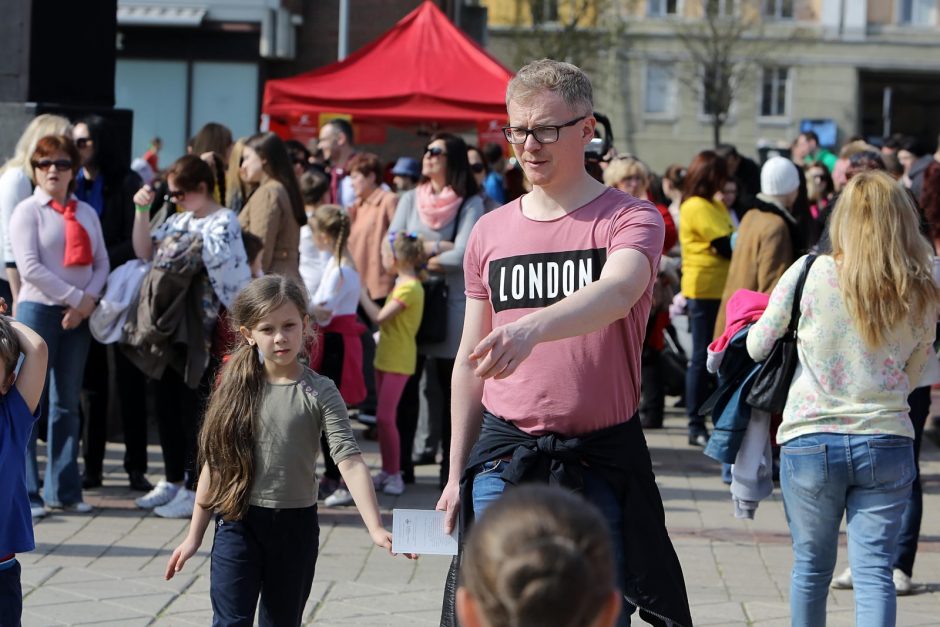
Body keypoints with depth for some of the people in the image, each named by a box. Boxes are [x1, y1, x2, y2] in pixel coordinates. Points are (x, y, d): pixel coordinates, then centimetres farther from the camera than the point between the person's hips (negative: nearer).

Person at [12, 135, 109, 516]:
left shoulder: (86, 213, 14)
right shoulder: (28, 211, -1)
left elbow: (101, 262, 9)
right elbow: (29, 266, -11)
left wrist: (89, 299, -9)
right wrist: (73, 297, -14)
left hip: (80, 315, 5)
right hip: (38, 310, -5)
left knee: (67, 403, 8)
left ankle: (63, 491, 12)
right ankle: (25, 492, -2)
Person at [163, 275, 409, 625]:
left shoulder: (319, 393, -6)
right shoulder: (237, 389, 1)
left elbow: (349, 461, -15)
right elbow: (215, 464, 6)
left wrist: (375, 528, -26)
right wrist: (195, 535, 7)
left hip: (295, 525, 0)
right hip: (238, 523, 1)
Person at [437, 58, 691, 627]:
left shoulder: (631, 219, -4)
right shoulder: (491, 232, 9)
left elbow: (617, 293, -27)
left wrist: (532, 328, -46)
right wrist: (457, 473, 15)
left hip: (599, 458, -3)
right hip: (503, 454, 3)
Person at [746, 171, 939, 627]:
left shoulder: (810, 273, -8)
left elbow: (757, 346, 2)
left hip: (810, 440, -1)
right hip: (887, 443, 1)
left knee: (811, 566, 14)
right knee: (874, 571, 1)